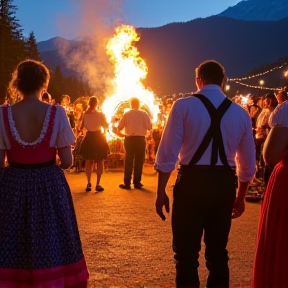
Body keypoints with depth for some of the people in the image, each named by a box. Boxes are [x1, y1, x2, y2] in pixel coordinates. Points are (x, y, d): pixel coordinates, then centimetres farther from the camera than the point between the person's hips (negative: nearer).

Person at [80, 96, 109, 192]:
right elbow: (106, 126, -3)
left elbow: (82, 127, -6)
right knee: (99, 162, 8)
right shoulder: (101, 114, -10)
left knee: (88, 162, 15)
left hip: (89, 138, 2)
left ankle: (89, 183, 10)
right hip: (98, 138, -2)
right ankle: (97, 184, 2)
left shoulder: (85, 114, -6)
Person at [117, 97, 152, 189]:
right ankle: (137, 182, 10)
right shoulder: (144, 114, -2)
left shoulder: (126, 114, -1)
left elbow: (119, 128, 1)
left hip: (129, 139, 0)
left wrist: (121, 131, 23)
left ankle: (127, 183, 5)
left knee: (128, 161, 6)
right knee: (139, 161, 7)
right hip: (140, 139, 0)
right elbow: (149, 127, -2)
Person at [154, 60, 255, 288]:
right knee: (218, 252, 19)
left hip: (192, 181, -4)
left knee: (187, 252, 8)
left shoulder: (184, 106, -4)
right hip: (225, 183, 4)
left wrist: (161, 192, -1)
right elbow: (248, 165, 12)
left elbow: (167, 154, -9)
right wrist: (240, 197, 24)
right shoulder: (240, 113, 7)